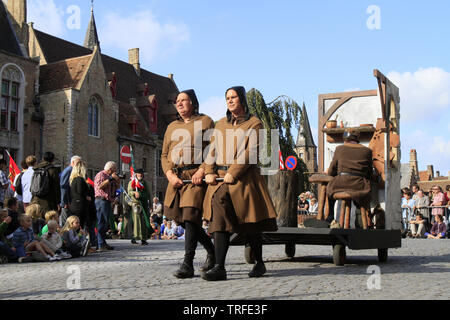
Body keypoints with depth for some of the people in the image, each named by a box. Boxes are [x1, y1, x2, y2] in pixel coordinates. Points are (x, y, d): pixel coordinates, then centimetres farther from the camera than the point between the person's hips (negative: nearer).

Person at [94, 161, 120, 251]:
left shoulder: (109, 176, 24)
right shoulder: (101, 174, -4)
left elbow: (115, 189, 29)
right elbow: (100, 186, -20)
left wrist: (117, 181, 11)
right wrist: (110, 178, -16)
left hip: (107, 201, 10)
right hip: (101, 200, -10)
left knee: (106, 224, 9)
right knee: (102, 223, -12)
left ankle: (103, 243, 12)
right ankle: (101, 245, -14)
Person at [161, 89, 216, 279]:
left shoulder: (205, 122, 6)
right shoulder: (172, 127, 21)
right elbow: (164, 155, 18)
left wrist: (202, 171, -16)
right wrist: (170, 175, 0)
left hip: (197, 176, -6)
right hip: (177, 176, 6)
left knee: (191, 215, -17)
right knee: (180, 218, 4)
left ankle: (188, 265, -16)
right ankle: (211, 251, 24)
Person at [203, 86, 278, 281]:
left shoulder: (254, 124, 3)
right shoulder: (221, 124, 19)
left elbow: (250, 152, -8)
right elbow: (212, 149, 12)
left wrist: (233, 173, -17)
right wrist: (210, 172, -4)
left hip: (244, 178, -3)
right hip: (220, 178, 4)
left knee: (250, 224, 3)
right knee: (220, 219, -12)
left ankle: (260, 264, 22)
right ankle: (219, 268, -17)